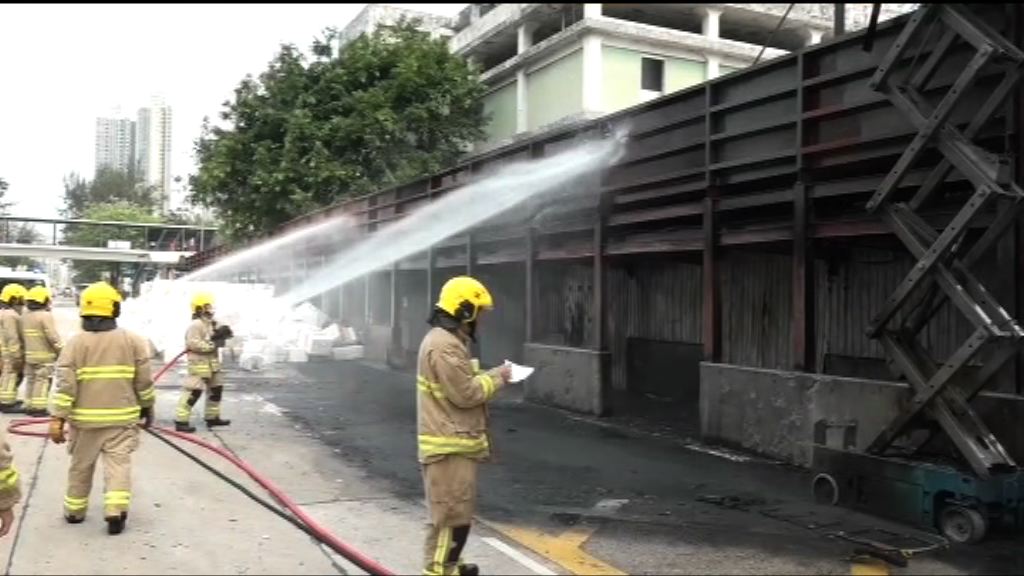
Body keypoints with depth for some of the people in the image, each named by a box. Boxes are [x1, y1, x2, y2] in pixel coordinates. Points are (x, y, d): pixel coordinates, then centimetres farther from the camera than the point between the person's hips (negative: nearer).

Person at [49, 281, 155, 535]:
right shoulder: (132, 341, -1)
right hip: (121, 417, 0)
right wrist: (147, 407, 15)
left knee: (81, 466, 16)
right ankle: (115, 511, -10)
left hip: (85, 418, 1)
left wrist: (57, 418, -7)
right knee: (118, 463, 1)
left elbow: (65, 384, -10)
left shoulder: (75, 343, -5)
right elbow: (144, 381, 2)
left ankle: (74, 510, 30)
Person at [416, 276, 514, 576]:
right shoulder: (444, 345, -21)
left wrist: (492, 375, 8)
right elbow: (466, 393, -22)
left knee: (457, 509, 20)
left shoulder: (448, 340, 15)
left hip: (454, 442, 11)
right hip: (449, 445, -11)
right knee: (453, 511, -4)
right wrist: (496, 378, -8)